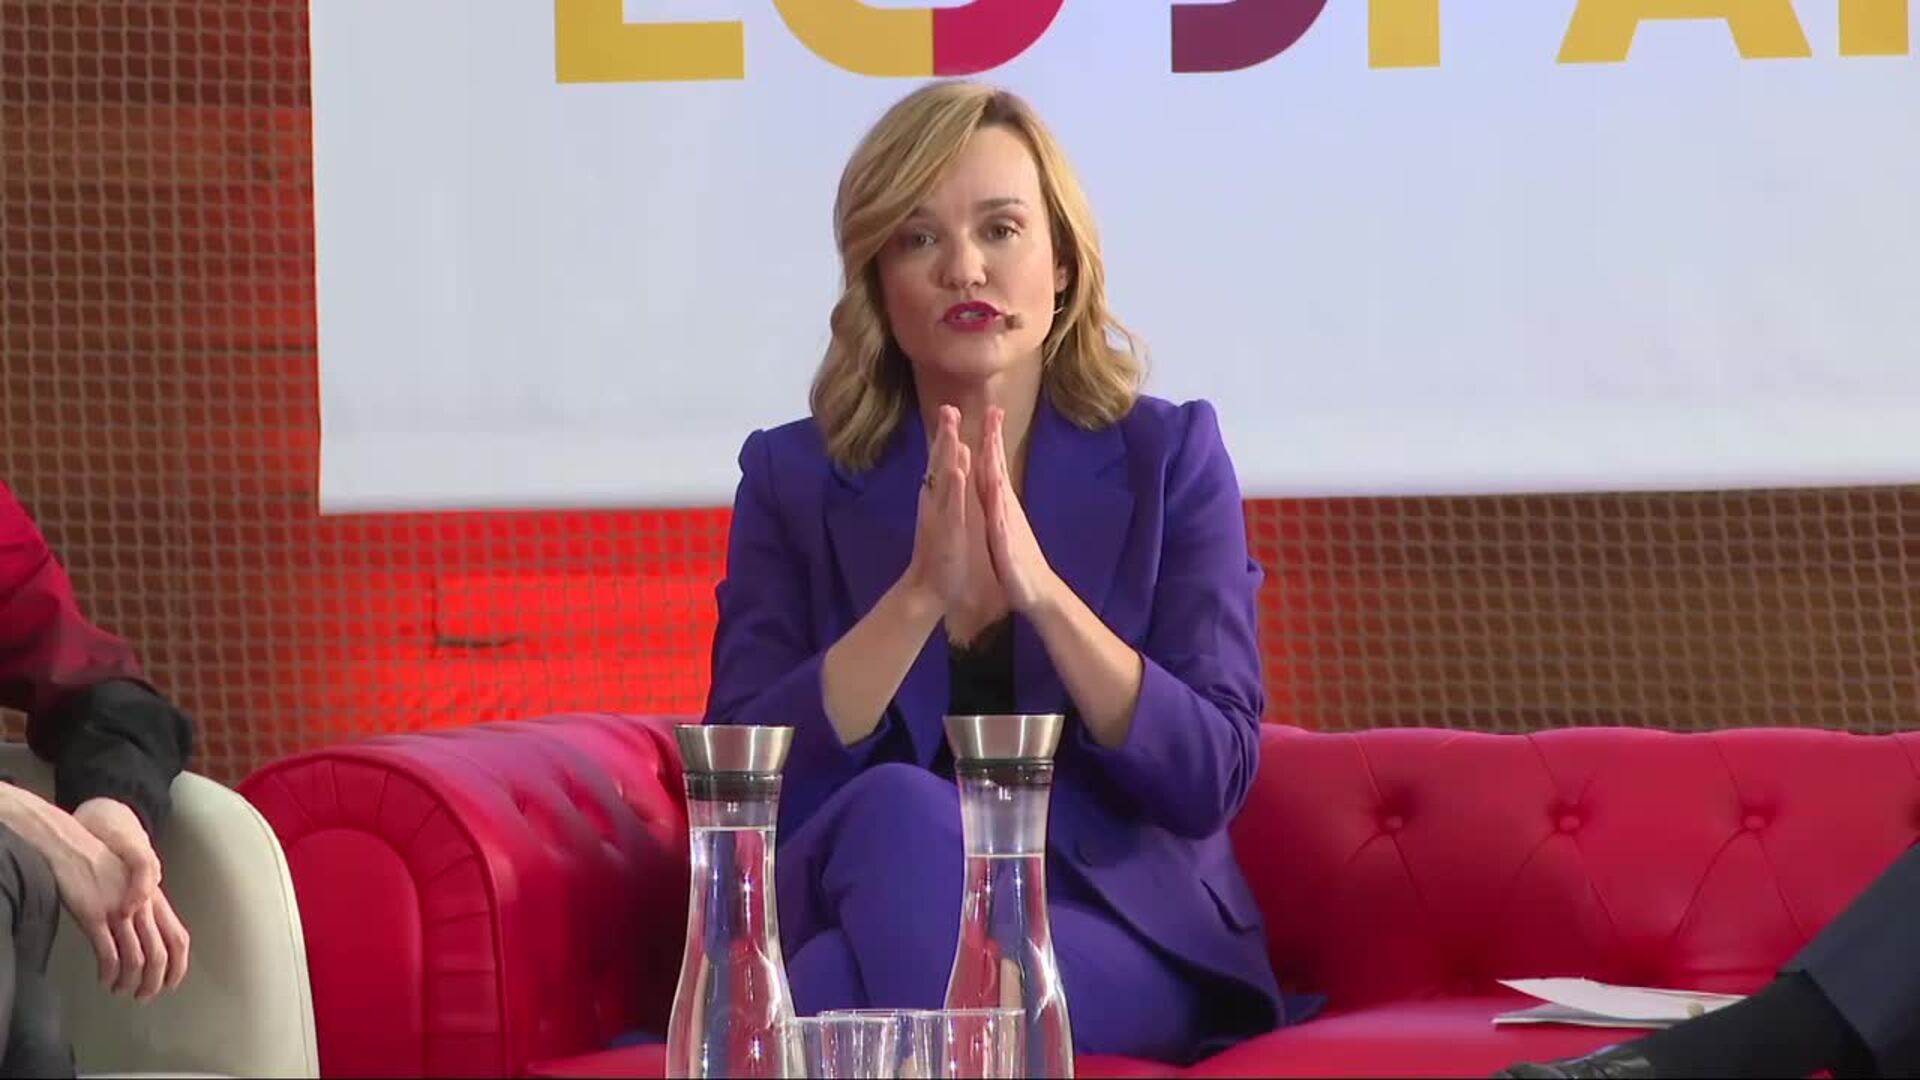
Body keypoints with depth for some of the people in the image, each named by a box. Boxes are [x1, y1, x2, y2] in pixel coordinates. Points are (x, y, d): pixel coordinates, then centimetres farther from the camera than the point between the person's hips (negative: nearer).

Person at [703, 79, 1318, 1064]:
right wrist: (921, 593, -21)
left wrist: (1040, 588, -21)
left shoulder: (1170, 457, 3)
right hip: (862, 916, 2)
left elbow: (1212, 779, -7)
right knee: (899, 810, -34)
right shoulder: (793, 476, 5)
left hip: (1125, 934, -1)